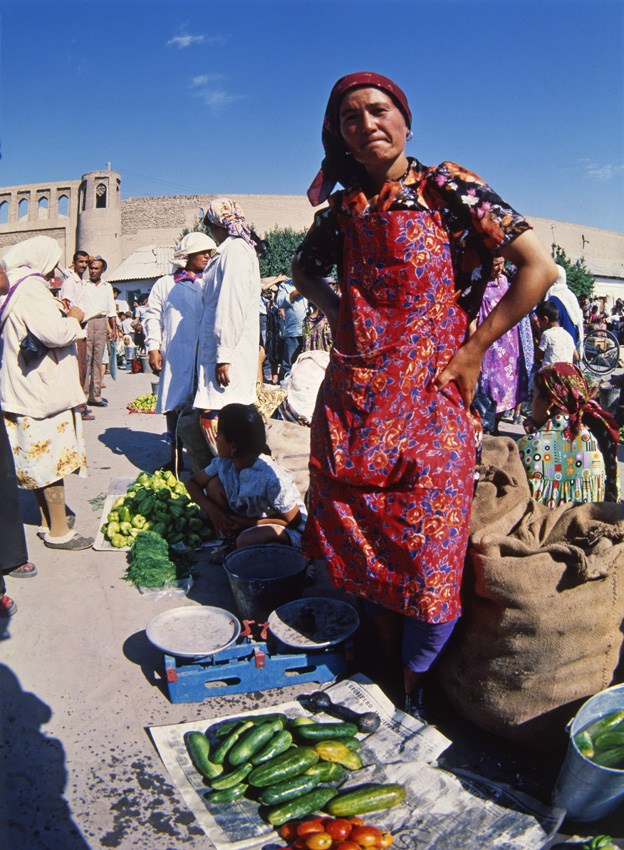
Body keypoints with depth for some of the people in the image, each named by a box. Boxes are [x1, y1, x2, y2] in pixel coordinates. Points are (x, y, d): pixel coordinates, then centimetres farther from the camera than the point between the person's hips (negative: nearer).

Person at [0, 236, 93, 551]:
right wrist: (74, 318, -8)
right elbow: (54, 333, -26)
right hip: (41, 387, -10)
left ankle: (48, 520, 26)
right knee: (52, 455, -4)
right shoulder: (31, 289, -16)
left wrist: (59, 314, 15)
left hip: (30, 388, 10)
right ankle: (58, 531, 3)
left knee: (39, 456, 15)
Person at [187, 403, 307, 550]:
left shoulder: (272, 479, -32)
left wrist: (249, 523, -21)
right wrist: (212, 509, -15)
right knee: (213, 484, -12)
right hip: (248, 520, 7)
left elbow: (294, 521, -21)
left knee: (245, 541, -38)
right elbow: (193, 482, 4)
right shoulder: (224, 463, -11)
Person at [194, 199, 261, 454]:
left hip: (227, 349, -10)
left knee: (214, 421, -11)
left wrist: (223, 356, -21)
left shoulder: (234, 250, -10)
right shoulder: (242, 248, 21)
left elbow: (232, 306, -19)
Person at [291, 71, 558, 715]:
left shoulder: (446, 188, -4)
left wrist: (473, 349, -8)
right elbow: (304, 268, 29)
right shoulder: (343, 208, 9)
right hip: (352, 394, 5)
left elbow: (539, 267, -8)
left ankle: (415, 682, 22)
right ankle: (385, 653, 33)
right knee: (358, 532, 10)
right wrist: (333, 311, 10)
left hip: (429, 396, -4)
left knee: (430, 547, -3)